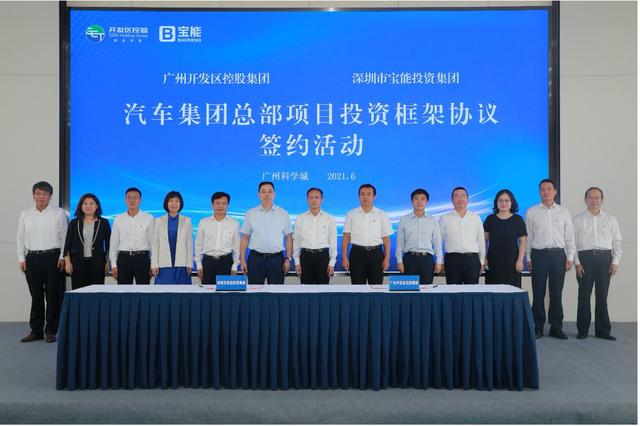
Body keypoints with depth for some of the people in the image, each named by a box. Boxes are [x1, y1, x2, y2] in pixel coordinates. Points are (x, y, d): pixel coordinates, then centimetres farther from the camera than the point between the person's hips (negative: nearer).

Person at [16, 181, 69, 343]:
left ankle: (50, 331, 11)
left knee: (53, 295, 1)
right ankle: (36, 330, 18)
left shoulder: (59, 213, 0)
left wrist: (62, 257, -7)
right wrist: (21, 259, 5)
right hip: (32, 258, 3)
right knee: (36, 295, 8)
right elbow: (20, 238, 12)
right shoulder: (25, 214, 10)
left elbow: (65, 237, -1)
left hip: (52, 257, -3)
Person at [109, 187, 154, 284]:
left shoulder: (149, 218, 0)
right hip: (123, 258, 2)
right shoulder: (118, 219, 6)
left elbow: (153, 242, 1)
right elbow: (113, 244, 9)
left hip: (142, 258, -2)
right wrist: (113, 265, 4)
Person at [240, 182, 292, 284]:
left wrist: (288, 259, -1)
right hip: (255, 258, 0)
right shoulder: (250, 213, 5)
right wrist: (242, 260, 0)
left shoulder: (283, 213, 5)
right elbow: (244, 238, 6)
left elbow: (288, 238, 6)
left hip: (276, 259, 0)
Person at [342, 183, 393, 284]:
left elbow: (386, 238, 2)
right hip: (357, 253, 0)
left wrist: (387, 258, -5)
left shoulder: (382, 215, 4)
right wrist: (344, 257, -3)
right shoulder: (351, 214, 5)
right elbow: (346, 237, 3)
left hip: (376, 253, 0)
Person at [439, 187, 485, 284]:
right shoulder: (444, 219, 6)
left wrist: (482, 262, 13)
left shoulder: (476, 218, 10)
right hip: (452, 259, -1)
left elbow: (481, 241, 13)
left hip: (472, 259, 1)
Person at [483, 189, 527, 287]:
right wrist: (484, 258, 1)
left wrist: (520, 260, -6)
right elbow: (484, 240, 8)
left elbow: (523, 241, 2)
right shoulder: (490, 219, 6)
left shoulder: (518, 219, 3)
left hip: (511, 261, -1)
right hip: (493, 261, 1)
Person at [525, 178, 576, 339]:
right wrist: (528, 258, 1)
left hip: (558, 254, 1)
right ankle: (538, 327, 10)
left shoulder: (563, 212, 10)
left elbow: (569, 236, 9)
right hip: (539, 254, -1)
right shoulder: (531, 212, 6)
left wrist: (570, 257, 2)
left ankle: (556, 327, 14)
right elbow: (528, 236, 6)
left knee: (556, 293, 5)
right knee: (538, 293, 2)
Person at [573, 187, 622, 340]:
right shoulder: (577, 220, 6)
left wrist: (615, 262, 1)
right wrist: (577, 262, -5)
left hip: (604, 258, 1)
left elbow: (617, 242, 10)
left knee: (602, 296, 4)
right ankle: (583, 330, 11)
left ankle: (603, 330, 13)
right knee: (584, 295, 2)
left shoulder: (610, 220, 12)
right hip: (585, 258, -1)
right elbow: (573, 242, 3)